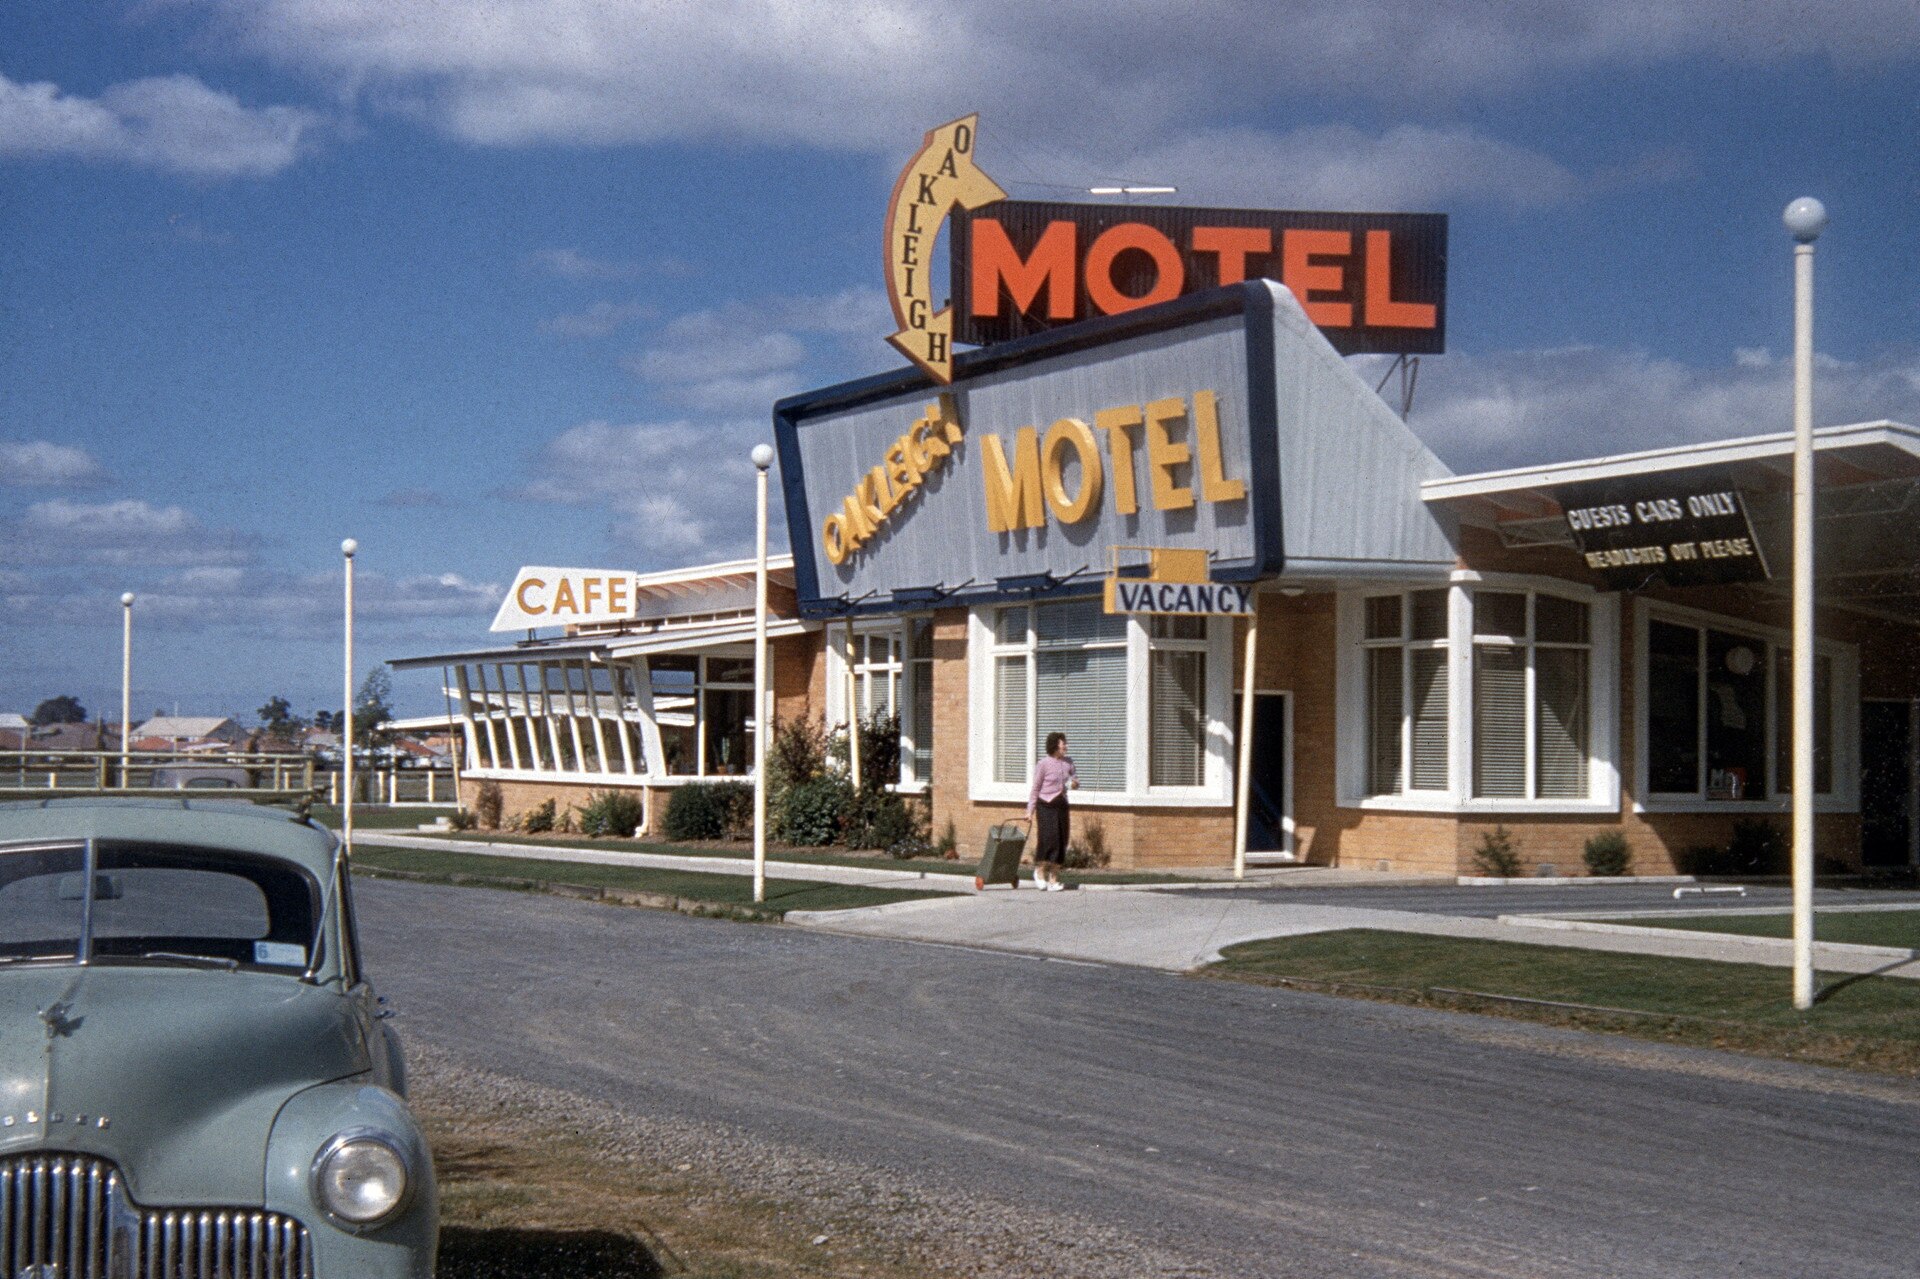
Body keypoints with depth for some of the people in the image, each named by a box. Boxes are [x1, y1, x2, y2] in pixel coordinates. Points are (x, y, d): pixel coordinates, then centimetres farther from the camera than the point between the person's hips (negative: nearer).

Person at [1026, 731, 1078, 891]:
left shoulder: (1068, 762, 7)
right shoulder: (1043, 765, -8)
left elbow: (1075, 778, 18)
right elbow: (1035, 788, -3)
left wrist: (1075, 784, -7)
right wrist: (1030, 810, -3)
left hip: (1061, 805, 5)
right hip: (1046, 806, -5)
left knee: (1061, 841, 3)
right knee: (1048, 838, -16)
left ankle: (1054, 879, 11)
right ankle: (1040, 869, 9)